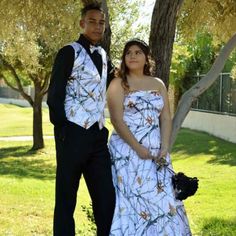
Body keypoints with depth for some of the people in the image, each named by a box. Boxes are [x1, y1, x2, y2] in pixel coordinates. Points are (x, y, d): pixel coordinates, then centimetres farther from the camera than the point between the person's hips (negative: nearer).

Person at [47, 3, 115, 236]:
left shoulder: (103, 56, 16)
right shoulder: (69, 52, -4)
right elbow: (54, 95, -8)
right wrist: (61, 131, -13)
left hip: (98, 135, 6)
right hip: (73, 134, -6)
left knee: (106, 197, 7)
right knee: (66, 198, 3)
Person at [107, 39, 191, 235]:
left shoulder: (158, 84, 13)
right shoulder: (118, 84, 1)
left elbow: (166, 119, 7)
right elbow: (117, 120, -9)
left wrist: (164, 148, -7)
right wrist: (138, 148, -16)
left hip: (156, 151, 4)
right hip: (127, 150, -4)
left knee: (161, 198, 1)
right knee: (132, 198, -6)